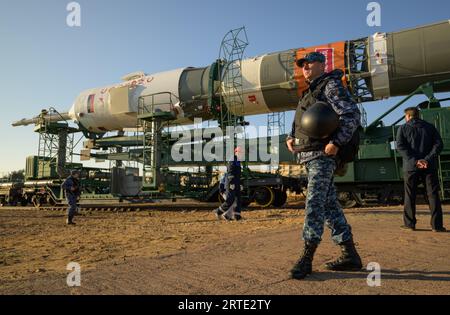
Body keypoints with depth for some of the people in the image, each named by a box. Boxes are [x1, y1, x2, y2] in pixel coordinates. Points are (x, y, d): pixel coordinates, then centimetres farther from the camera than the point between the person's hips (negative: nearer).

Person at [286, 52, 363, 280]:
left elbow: (352, 115, -14)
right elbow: (299, 122, 30)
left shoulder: (331, 85, -2)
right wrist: (291, 138, 11)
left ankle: (306, 258, -8)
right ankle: (350, 256, 15)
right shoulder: (310, 92, 25)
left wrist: (336, 142, -23)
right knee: (329, 204, 8)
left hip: (322, 154, -9)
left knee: (315, 203, -12)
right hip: (308, 155, 9)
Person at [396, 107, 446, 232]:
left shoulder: (403, 128, 4)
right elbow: (438, 144, -1)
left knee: (410, 196, 6)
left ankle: (409, 223, 8)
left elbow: (401, 146, -9)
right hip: (429, 166, 2)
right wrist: (427, 159, -10)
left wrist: (415, 160, -14)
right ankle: (437, 225, 1)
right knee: (433, 195, 4)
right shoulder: (430, 127, 11)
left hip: (411, 166, -1)